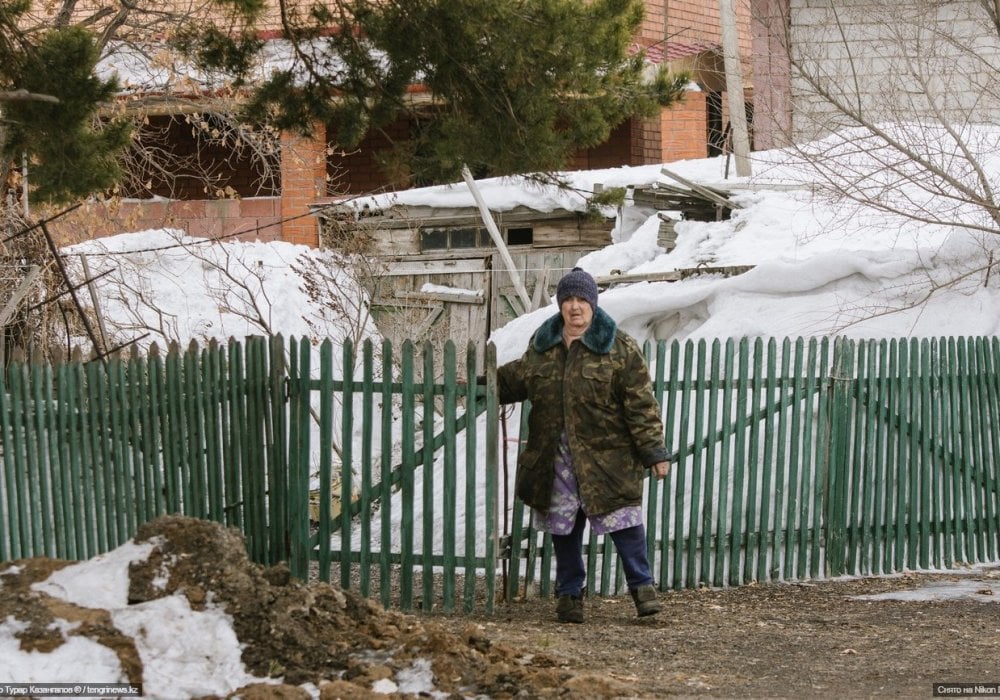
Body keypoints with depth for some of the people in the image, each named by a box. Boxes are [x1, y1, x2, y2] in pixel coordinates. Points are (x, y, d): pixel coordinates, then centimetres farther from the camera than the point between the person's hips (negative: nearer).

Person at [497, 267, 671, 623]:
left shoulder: (619, 347, -5)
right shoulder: (541, 344, 9)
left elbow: (641, 404, -6)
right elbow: (516, 380, 26)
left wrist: (654, 452, -8)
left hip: (606, 457, -4)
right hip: (556, 459, 4)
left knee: (623, 520, -5)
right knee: (563, 527, 9)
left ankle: (642, 587, 8)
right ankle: (569, 594, 20)